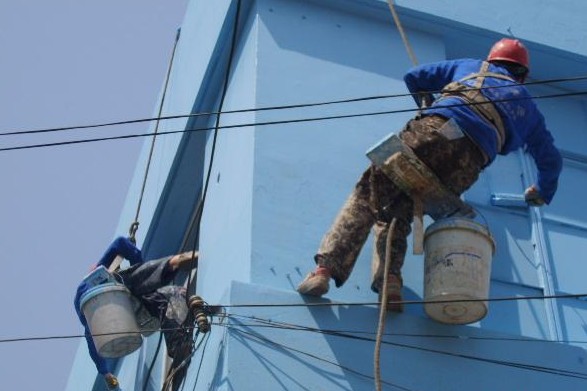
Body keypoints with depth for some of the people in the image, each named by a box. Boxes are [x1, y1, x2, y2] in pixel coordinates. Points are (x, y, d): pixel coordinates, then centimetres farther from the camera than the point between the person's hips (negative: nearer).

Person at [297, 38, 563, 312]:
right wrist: (542, 194, 61)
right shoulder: (527, 105, 36)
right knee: (398, 210, 11)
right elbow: (551, 159, 42)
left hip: (435, 129, -1)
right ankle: (389, 278, -14)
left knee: (369, 194, -3)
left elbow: (413, 77, 33)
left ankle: (327, 267, -21)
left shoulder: (471, 67, 34)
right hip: (469, 161, 2)